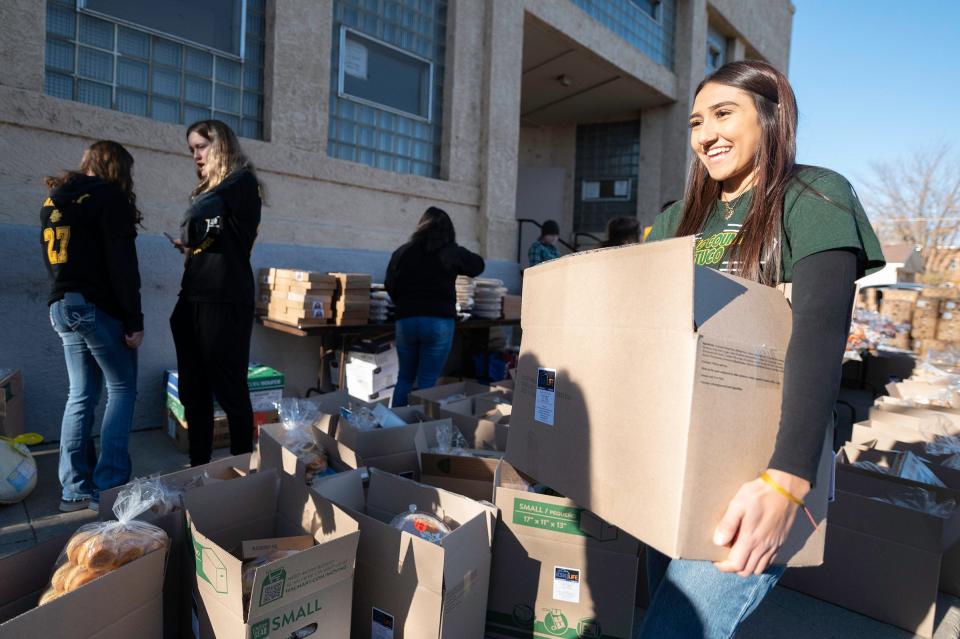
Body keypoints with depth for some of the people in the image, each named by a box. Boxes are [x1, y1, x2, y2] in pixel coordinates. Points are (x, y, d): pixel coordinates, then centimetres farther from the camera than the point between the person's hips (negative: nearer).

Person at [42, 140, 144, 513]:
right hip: (99, 308, -7)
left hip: (61, 307, 8)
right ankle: (108, 486, 1)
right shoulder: (110, 197, -9)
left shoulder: (52, 200, 17)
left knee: (80, 395, 11)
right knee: (122, 389, 3)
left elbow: (53, 259, 20)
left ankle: (74, 489, 14)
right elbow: (122, 265, -16)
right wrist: (134, 321, -15)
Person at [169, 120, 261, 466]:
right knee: (193, 392, 12)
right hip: (193, 299, 9)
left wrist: (189, 237, 0)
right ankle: (198, 467, 22)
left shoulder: (242, 181, -3)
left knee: (229, 390, -3)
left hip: (225, 300, -9)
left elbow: (202, 209, -16)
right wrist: (187, 246, 6)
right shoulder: (207, 188, 22)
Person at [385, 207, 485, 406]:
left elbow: (389, 286, 14)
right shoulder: (451, 252, -2)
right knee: (427, 381, 3)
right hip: (439, 321, -3)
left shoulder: (401, 252, 5)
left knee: (405, 378, 17)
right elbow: (478, 266, 16)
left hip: (406, 319, 3)